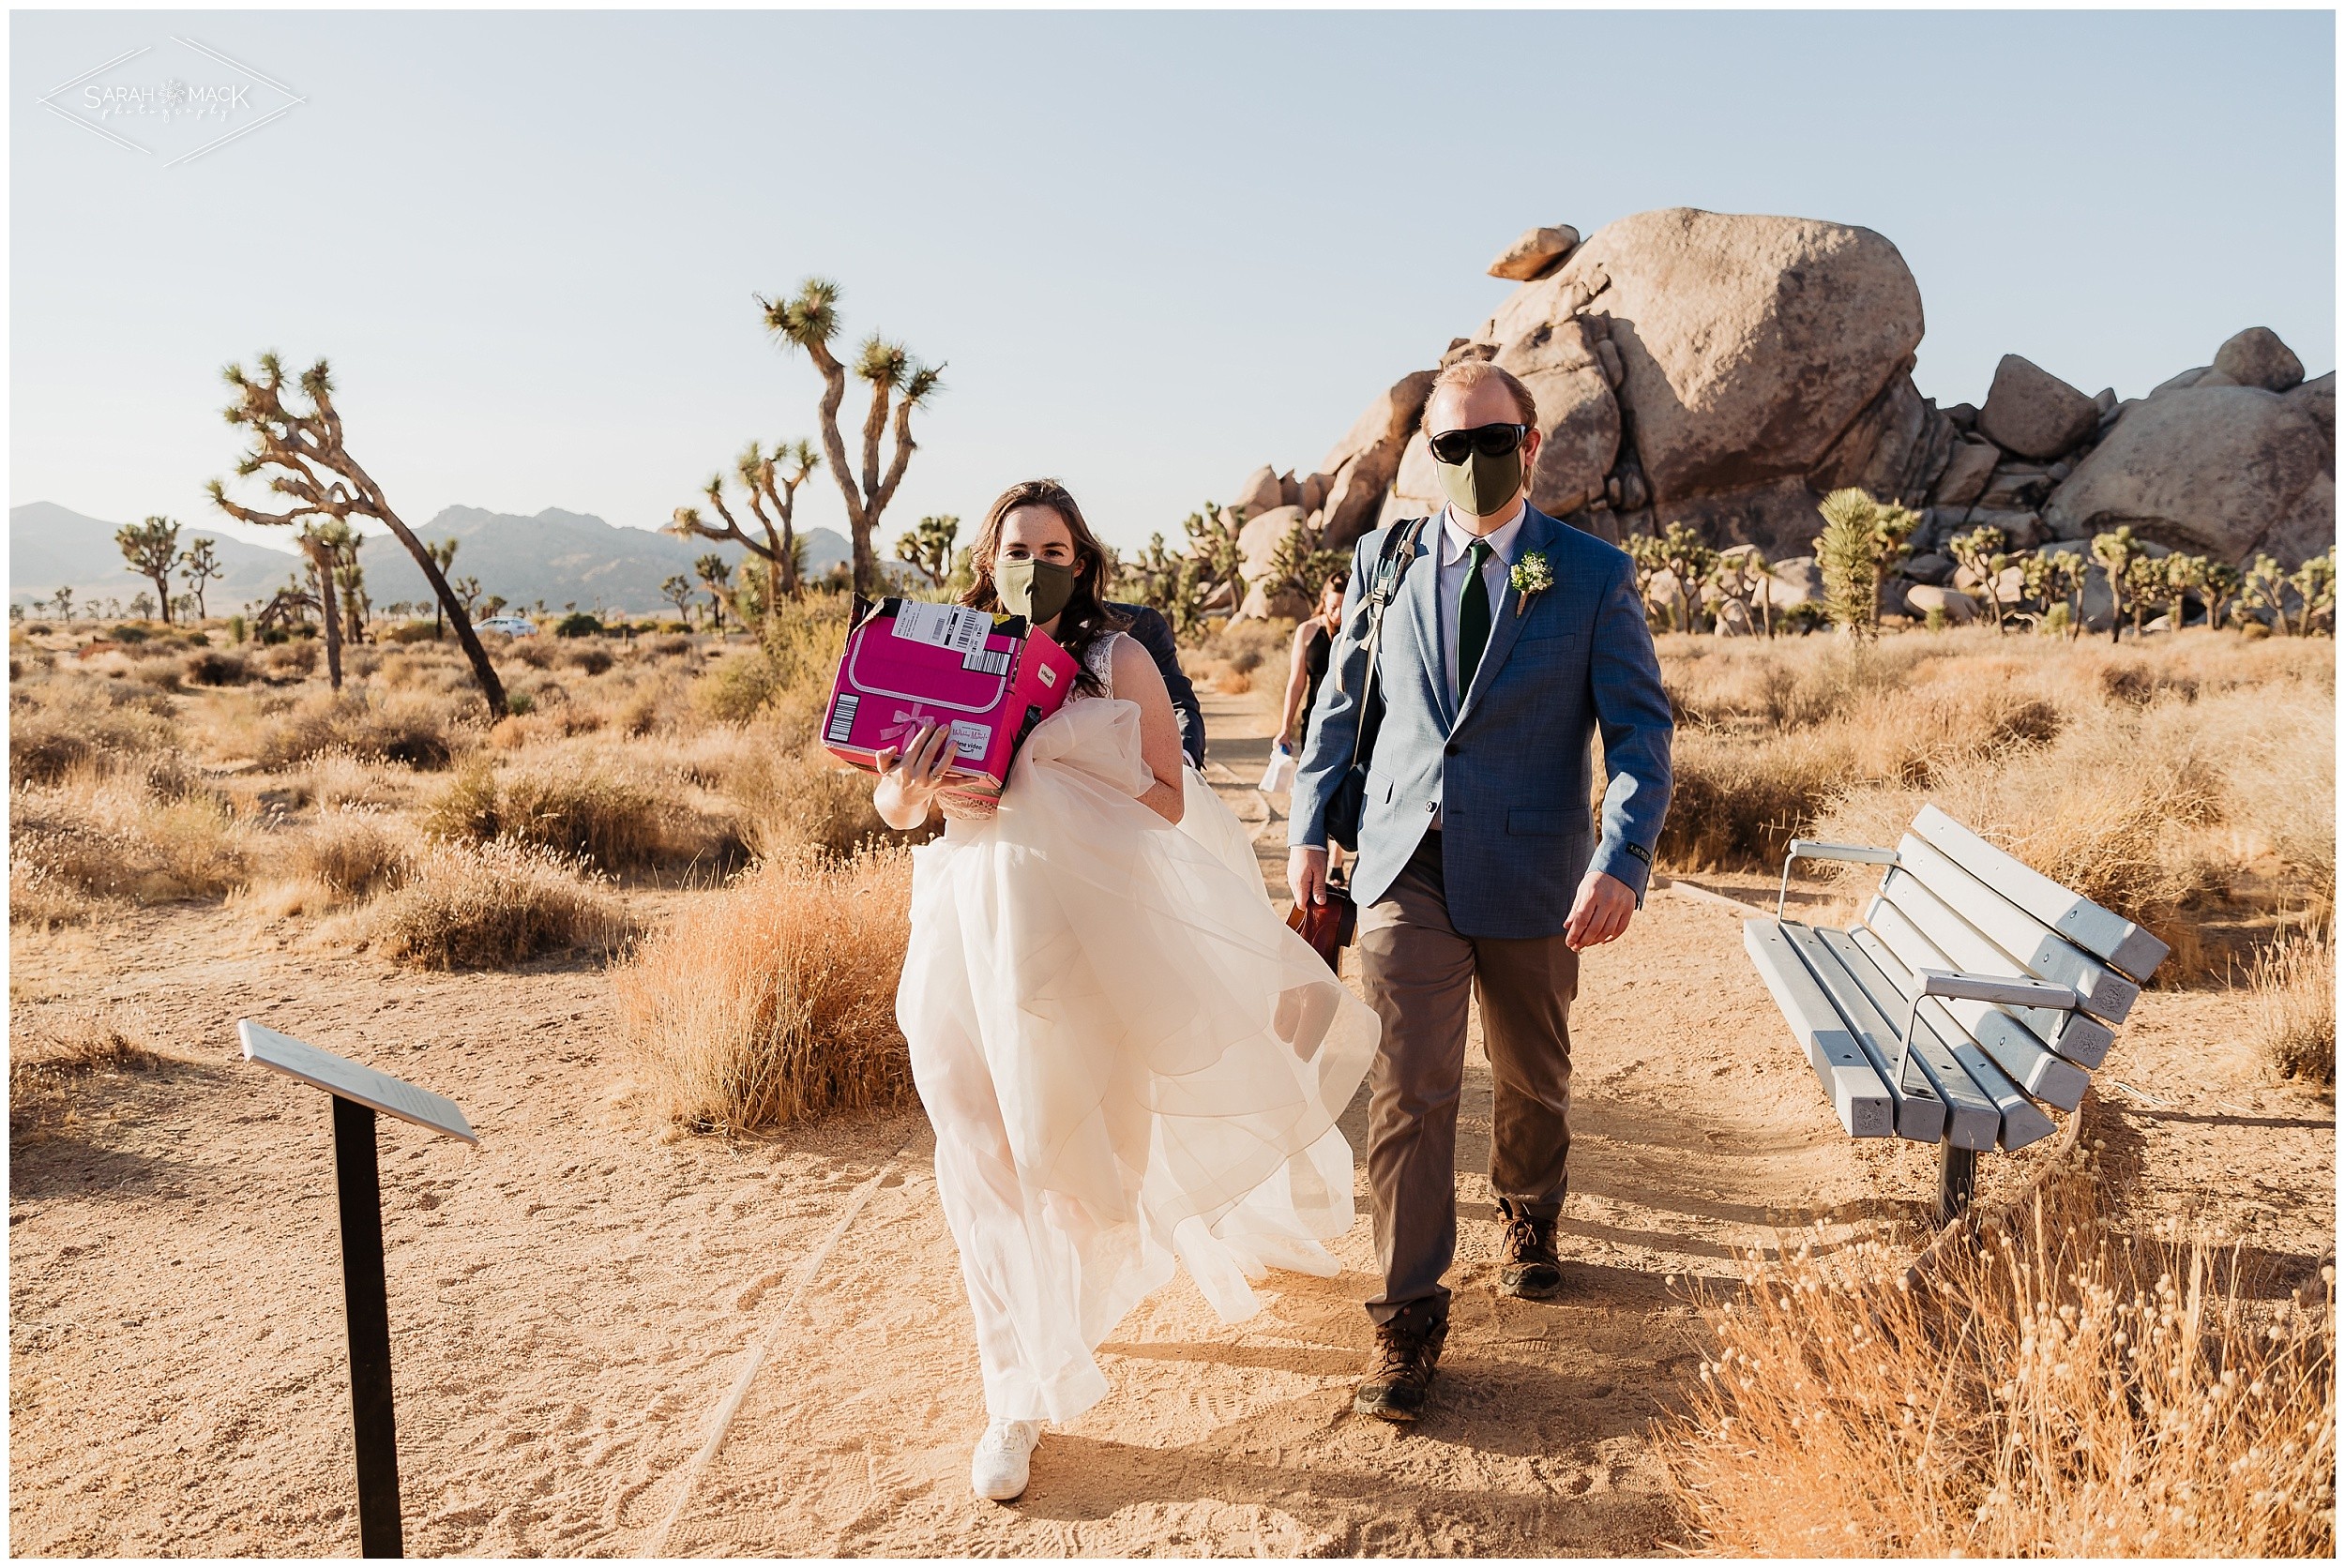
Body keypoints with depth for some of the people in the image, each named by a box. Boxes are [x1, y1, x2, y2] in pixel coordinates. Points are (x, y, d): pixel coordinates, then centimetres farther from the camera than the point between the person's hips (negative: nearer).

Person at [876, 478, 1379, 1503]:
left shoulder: (1119, 661, -1)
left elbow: (1169, 800, -7)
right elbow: (890, 805, 5)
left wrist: (1038, 789, -18)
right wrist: (913, 787, -19)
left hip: (1094, 928, -2)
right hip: (976, 934, 2)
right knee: (991, 1165, 1)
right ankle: (1019, 1399, 13)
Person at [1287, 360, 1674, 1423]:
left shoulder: (1594, 577, -2)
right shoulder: (1385, 560, 5)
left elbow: (1640, 729, -6)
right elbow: (1341, 704, 13)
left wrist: (1622, 863, -20)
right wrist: (1309, 828, 7)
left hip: (1531, 876, 0)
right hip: (1406, 868, 0)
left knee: (1533, 1077, 18)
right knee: (1408, 1092, -5)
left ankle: (1528, 1215, 48)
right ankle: (1408, 1318, 6)